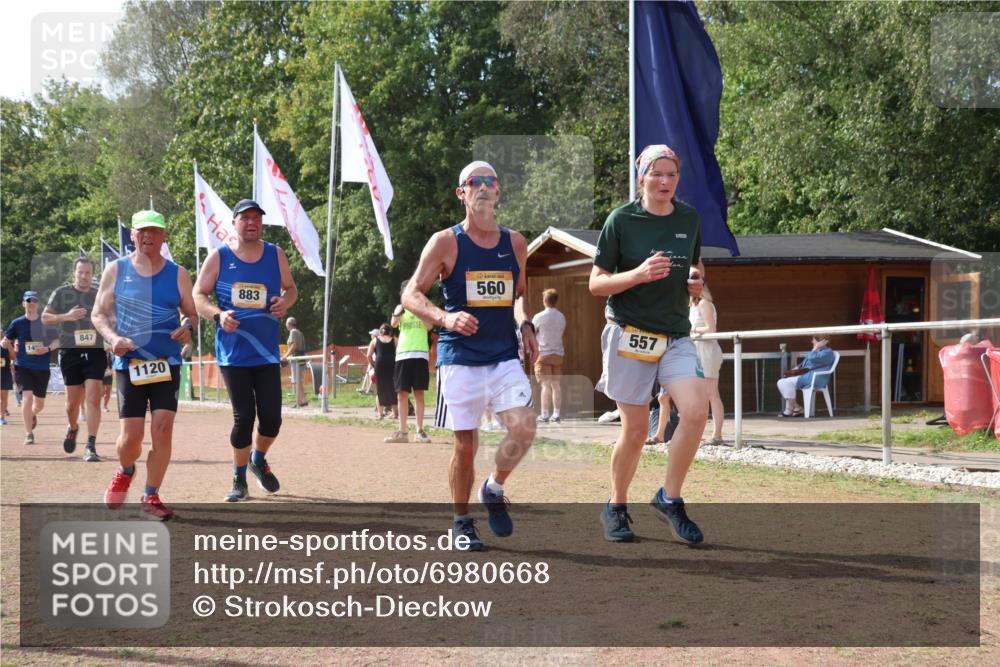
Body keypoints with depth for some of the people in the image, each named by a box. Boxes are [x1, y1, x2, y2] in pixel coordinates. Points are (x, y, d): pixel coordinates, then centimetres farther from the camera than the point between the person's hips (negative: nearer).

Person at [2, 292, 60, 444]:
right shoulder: (18, 323, 3)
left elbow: (57, 341, 7)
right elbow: (6, 341, 12)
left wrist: (47, 349, -12)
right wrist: (5, 343, -10)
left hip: (42, 368, 2)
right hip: (23, 367, -2)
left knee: (40, 404, 10)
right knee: (28, 396, -19)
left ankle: (32, 415, 47)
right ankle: (29, 434, -12)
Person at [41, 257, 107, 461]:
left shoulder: (100, 296, 11)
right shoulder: (61, 293, 5)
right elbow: (45, 317, 0)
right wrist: (66, 316, -16)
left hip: (95, 353, 0)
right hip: (70, 352, 0)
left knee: (93, 399, -13)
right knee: (73, 402, 5)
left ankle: (91, 446, -12)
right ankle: (72, 428, 37)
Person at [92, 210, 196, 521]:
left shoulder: (178, 274, 6)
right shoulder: (116, 270, 4)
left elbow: (191, 313, 11)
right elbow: (98, 313, 7)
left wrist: (187, 327, -12)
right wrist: (112, 337, -13)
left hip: (167, 363, 1)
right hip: (129, 363, -1)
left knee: (163, 430, -8)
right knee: (131, 437, -5)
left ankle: (151, 496, 8)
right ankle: (125, 471, 30)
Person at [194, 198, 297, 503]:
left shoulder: (276, 255, 6)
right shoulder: (219, 257, 0)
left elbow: (291, 288, 15)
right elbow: (198, 295, 1)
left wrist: (285, 301, -9)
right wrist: (219, 315, -18)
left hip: (267, 351, 2)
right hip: (233, 352, -2)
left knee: (271, 417, -1)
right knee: (244, 417, -4)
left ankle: (259, 460, 31)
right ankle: (239, 480, 15)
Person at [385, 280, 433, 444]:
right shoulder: (400, 308, 13)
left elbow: (429, 327, -9)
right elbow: (393, 324, -6)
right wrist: (402, 306, -21)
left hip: (420, 354, -2)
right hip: (402, 355, 2)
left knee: (418, 393, -2)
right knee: (402, 394, 1)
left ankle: (420, 430, 2)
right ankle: (402, 431, 5)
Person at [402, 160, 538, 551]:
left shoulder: (515, 243, 9)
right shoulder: (445, 242, -3)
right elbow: (411, 295, -3)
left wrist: (525, 325, 6)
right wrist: (444, 318, -21)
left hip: (505, 357, 3)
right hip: (460, 358, -3)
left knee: (524, 428, -15)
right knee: (465, 445, 0)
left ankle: (494, 490, 12)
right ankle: (462, 522, 20)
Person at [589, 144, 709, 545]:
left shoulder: (689, 218, 8)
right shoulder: (621, 220, -6)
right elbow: (596, 284, -5)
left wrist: (696, 284, 1)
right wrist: (639, 275, -22)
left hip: (676, 335, 4)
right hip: (630, 334, -4)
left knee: (696, 410, -17)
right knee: (636, 429, -1)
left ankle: (669, 499, -1)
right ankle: (616, 508, 21)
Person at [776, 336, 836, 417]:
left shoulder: (828, 352, -5)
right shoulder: (817, 351, 27)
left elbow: (813, 358, -23)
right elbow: (803, 364, 29)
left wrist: (816, 347, -8)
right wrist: (795, 370, 11)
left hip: (815, 378, -11)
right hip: (804, 375, 11)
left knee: (788, 382, -26)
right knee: (781, 382, -2)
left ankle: (789, 411, -20)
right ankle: (797, 408, -5)